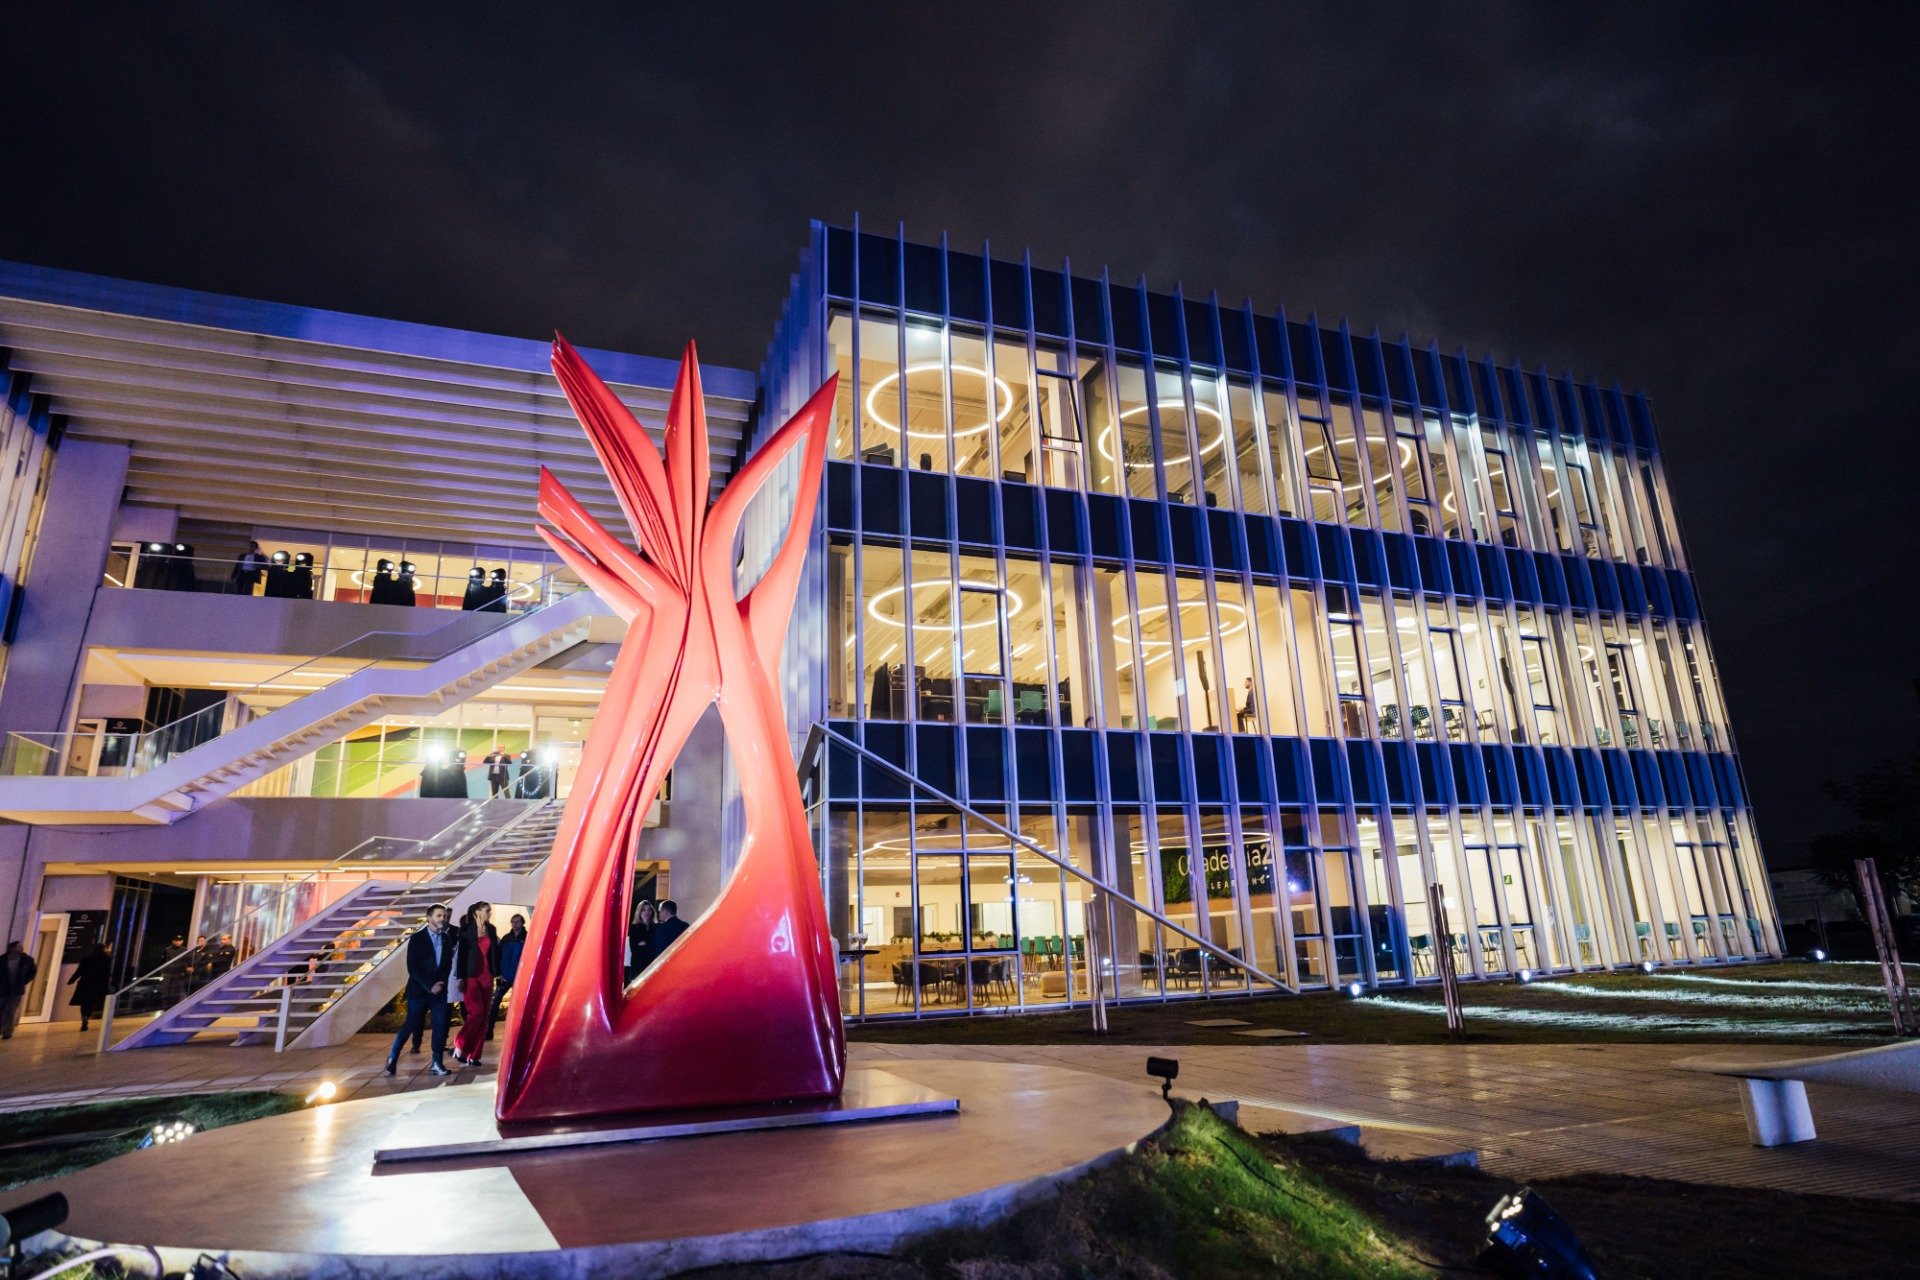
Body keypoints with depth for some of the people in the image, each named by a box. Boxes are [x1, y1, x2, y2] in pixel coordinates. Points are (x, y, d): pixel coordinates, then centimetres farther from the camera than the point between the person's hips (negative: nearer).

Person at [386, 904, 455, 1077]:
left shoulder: (447, 940, 7)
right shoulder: (416, 938, -5)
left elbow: (448, 965, 9)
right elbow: (412, 968, -10)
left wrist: (440, 984, -7)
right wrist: (429, 986, -15)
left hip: (439, 990, 3)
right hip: (418, 990, -3)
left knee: (441, 1027, -3)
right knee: (411, 1025, 1)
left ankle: (437, 1064, 2)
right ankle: (392, 1057, 23)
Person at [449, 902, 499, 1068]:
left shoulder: (491, 930, 11)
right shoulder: (466, 929, -3)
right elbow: (461, 954, -6)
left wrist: (496, 972, 5)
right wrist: (460, 978, -11)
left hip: (486, 977, 5)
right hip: (471, 977, -5)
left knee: (485, 1016, 2)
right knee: (476, 1013, -15)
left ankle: (474, 1055, 7)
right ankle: (459, 1048, 1)